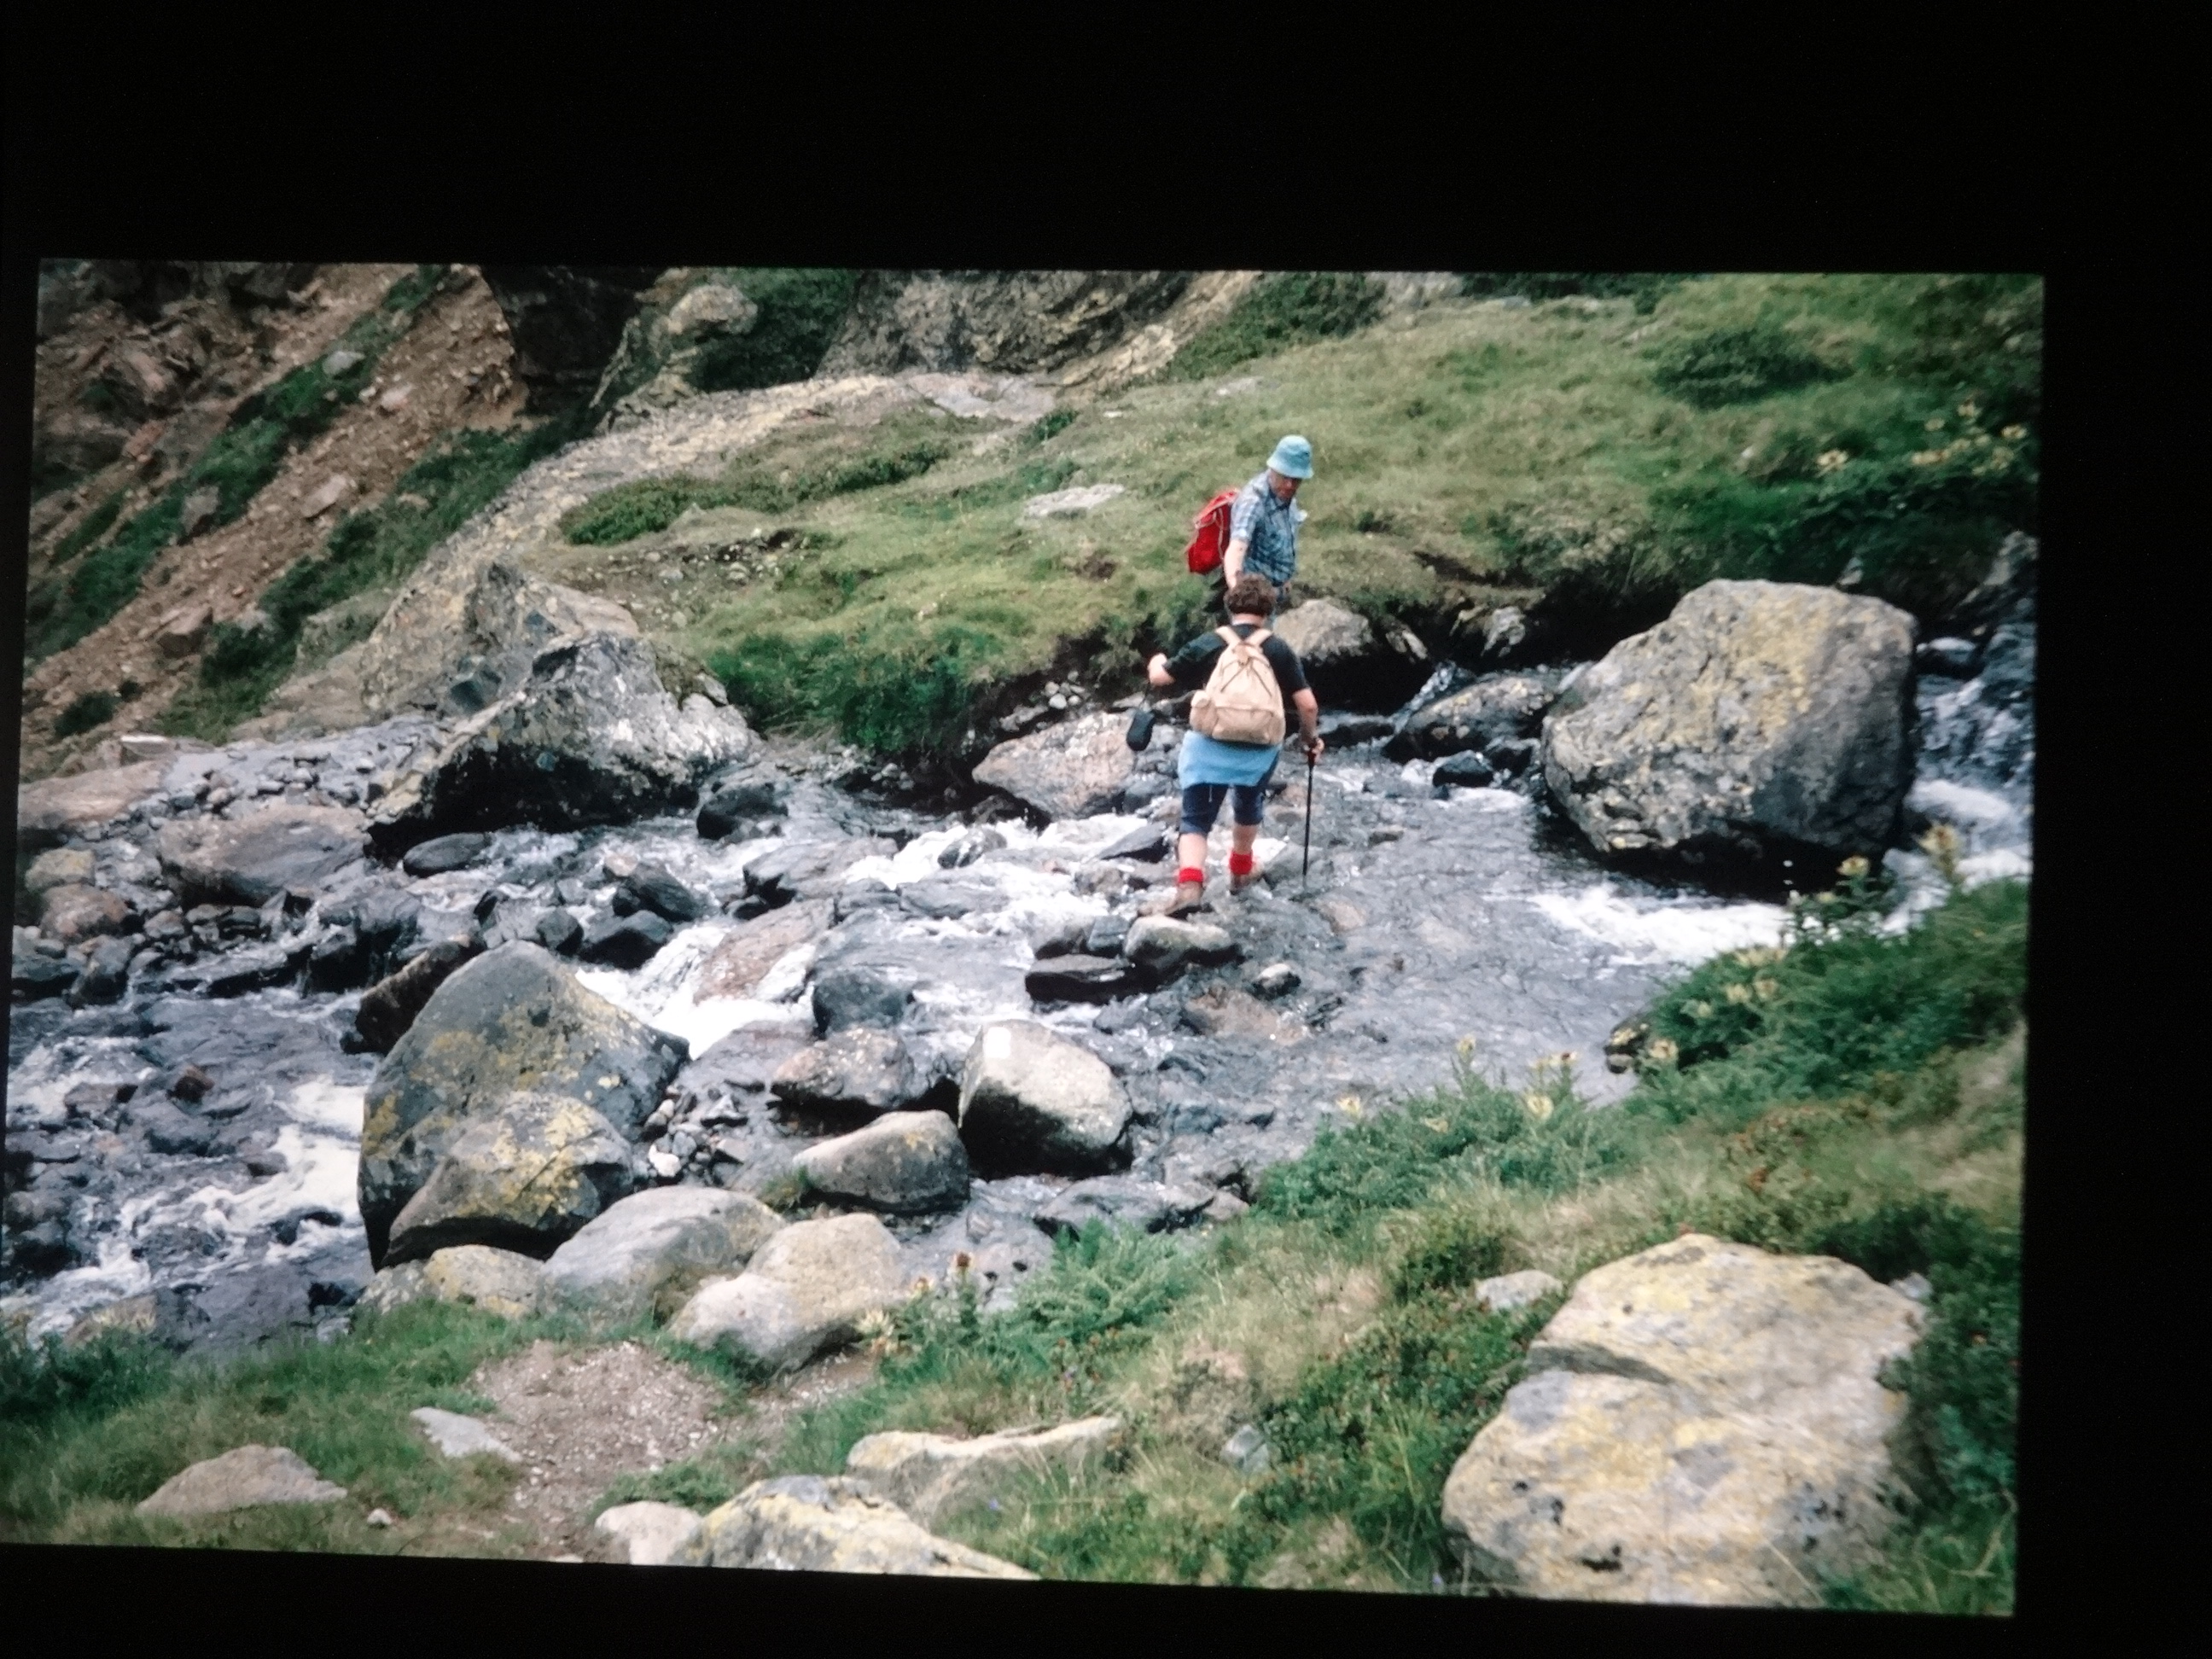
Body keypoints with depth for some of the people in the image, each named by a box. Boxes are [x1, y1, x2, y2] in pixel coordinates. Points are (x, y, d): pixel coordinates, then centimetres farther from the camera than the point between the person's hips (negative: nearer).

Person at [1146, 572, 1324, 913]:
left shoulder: (1207, 644, -3)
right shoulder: (1279, 651, -1)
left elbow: (1159, 678, 3)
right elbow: (1308, 705, -4)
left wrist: (1157, 662, 26)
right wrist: (1311, 738, 15)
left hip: (1211, 747, -2)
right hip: (1260, 750, 2)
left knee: (1196, 820, 5)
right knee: (1248, 807, 29)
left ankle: (1189, 885, -17)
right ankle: (1241, 870, 48)